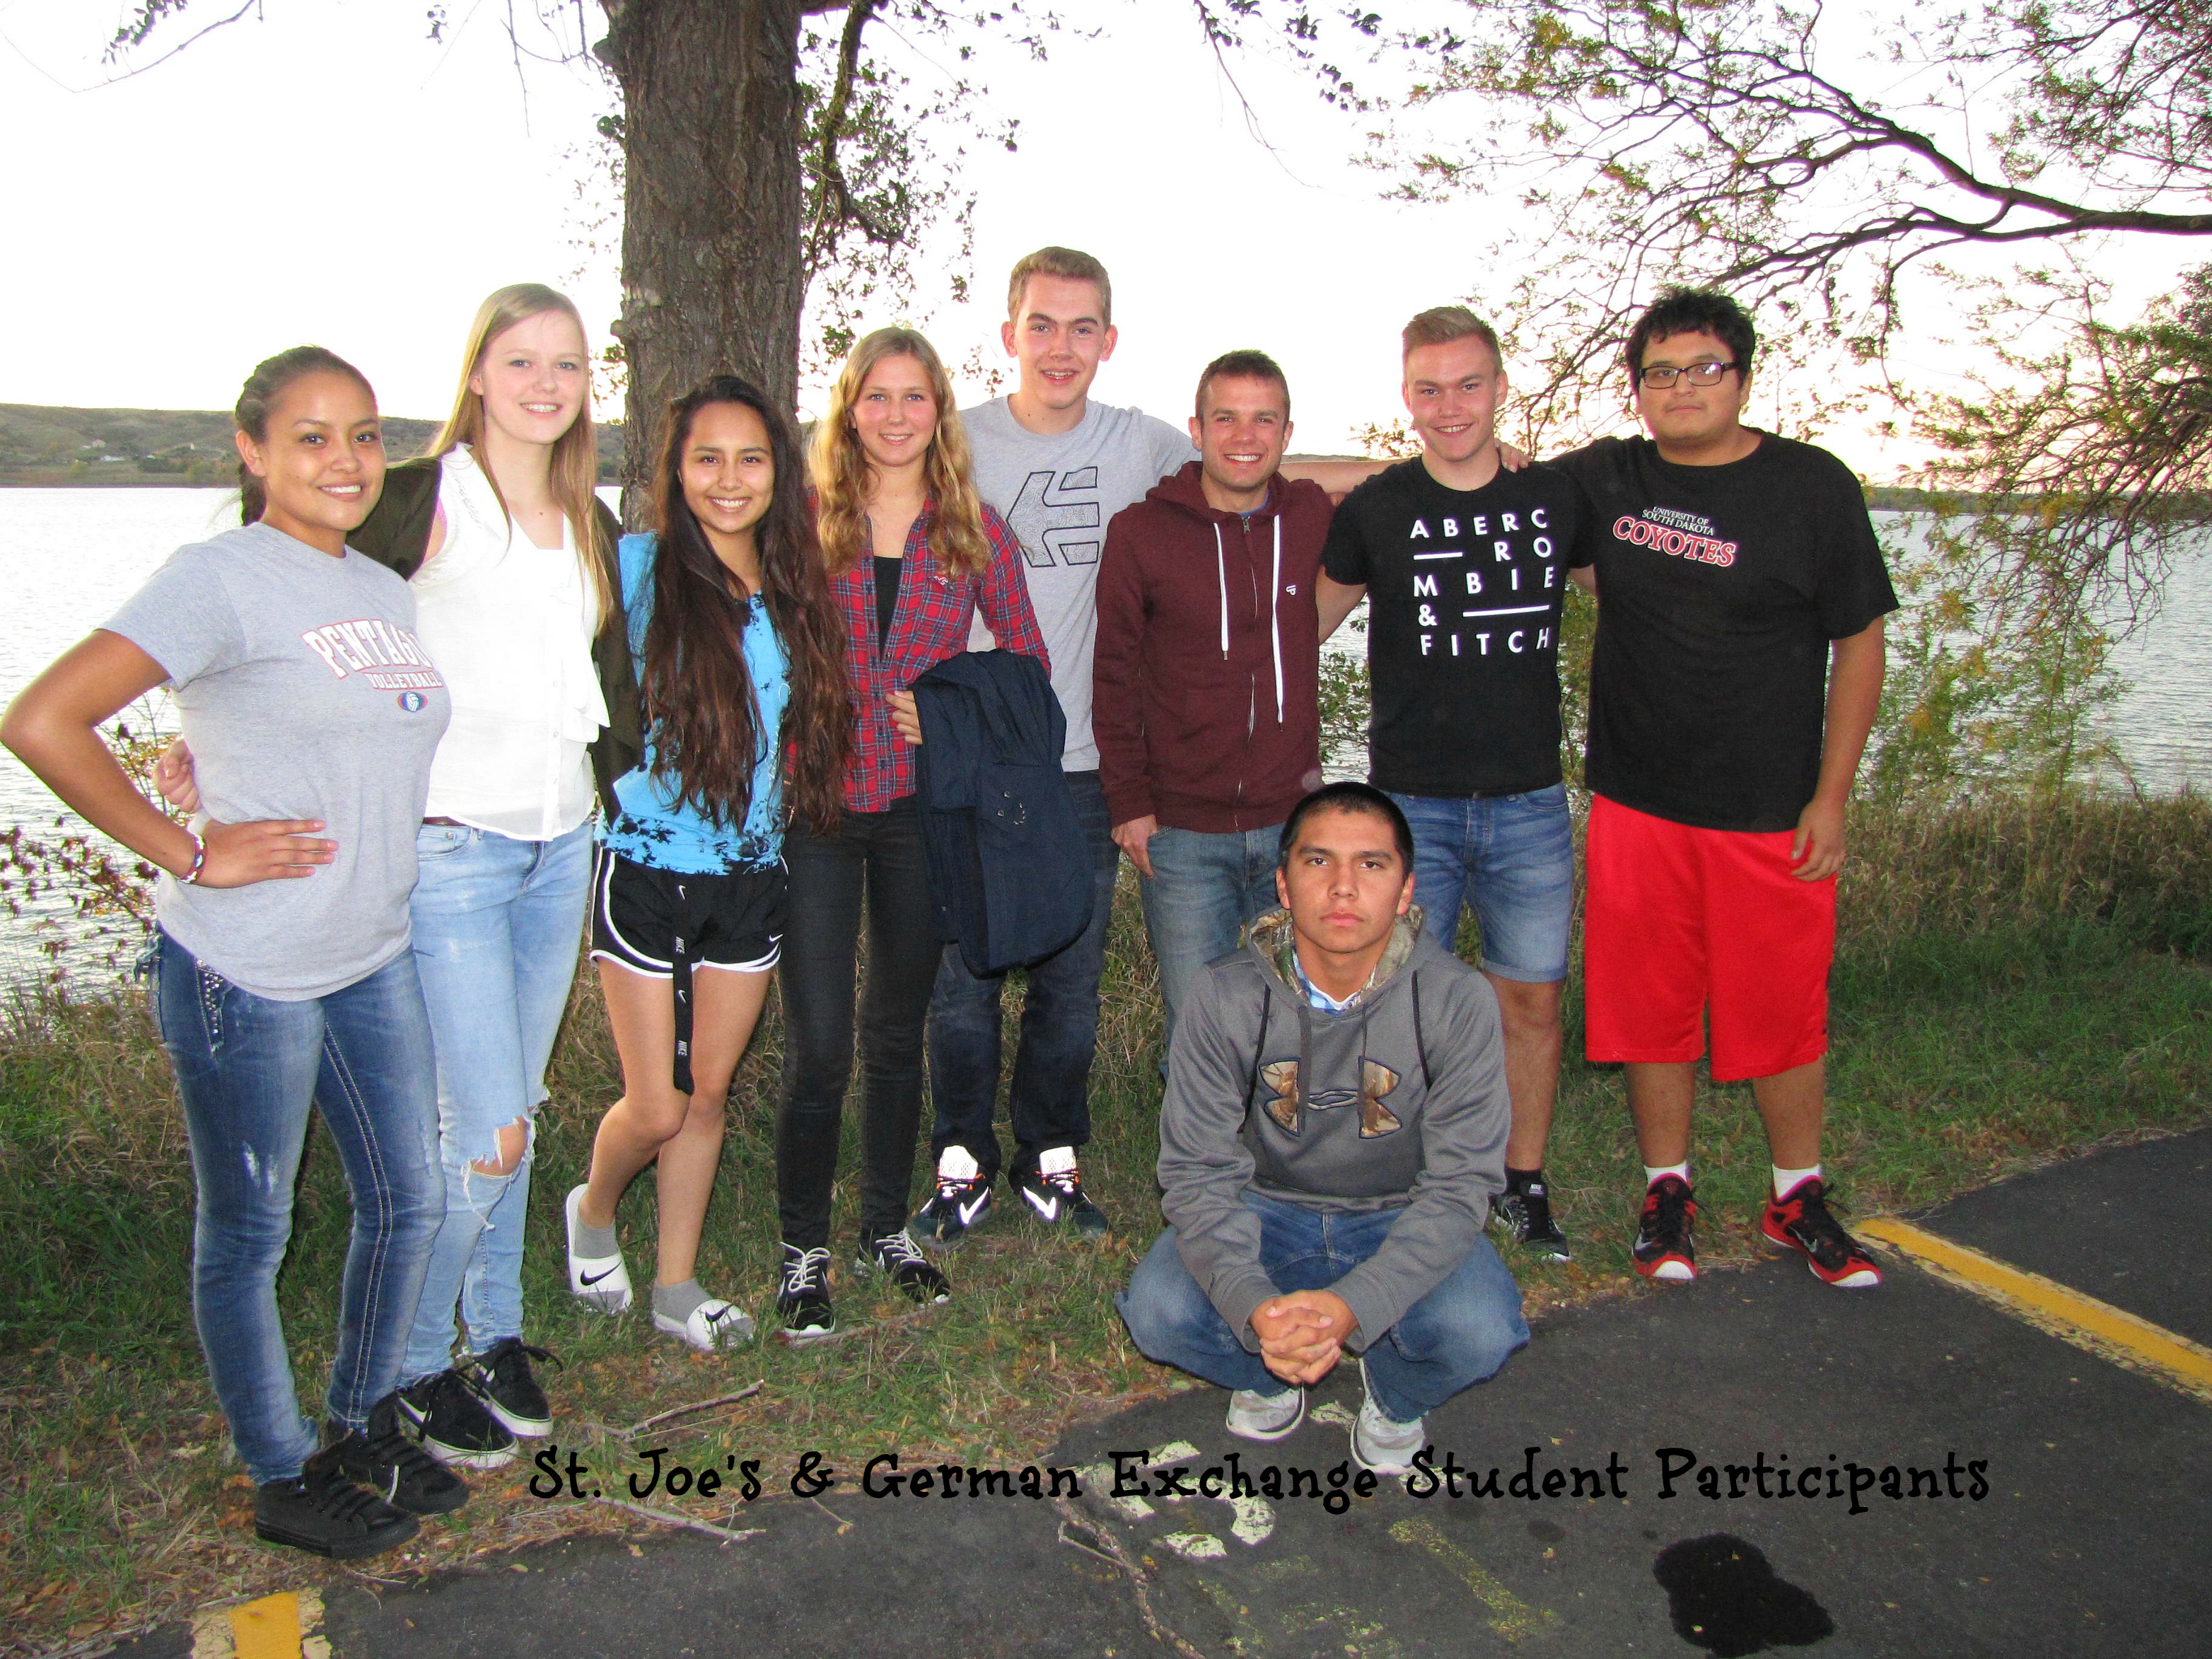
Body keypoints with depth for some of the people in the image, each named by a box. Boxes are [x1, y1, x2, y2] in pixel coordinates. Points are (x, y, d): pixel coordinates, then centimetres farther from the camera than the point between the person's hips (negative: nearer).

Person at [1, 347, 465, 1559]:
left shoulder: (384, 590, 11)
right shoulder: (224, 577, -13)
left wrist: (374, 849, 11)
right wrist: (192, 854, -17)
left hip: (373, 959, 8)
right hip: (245, 970, -7)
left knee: (408, 1199, 15)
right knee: (246, 1232, 10)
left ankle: (363, 1430, 36)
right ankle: (282, 1481, 28)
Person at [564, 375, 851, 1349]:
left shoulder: (793, 587, 4)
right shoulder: (635, 569, -9)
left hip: (749, 875, 4)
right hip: (646, 873, -4)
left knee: (710, 1092, 13)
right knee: (657, 1110, 2)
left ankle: (678, 1287, 30)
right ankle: (593, 1214, 35)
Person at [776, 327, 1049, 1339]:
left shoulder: (975, 532, 4)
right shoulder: (805, 523, 1)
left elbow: (1027, 658, 11)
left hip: (923, 808, 2)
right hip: (819, 805, -2)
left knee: (899, 1033, 13)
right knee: (818, 1047, -4)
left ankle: (886, 1231, 30)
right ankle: (803, 1251, 15)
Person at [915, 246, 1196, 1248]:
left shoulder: (1143, 445, 3)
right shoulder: (959, 442, -1)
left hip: (1087, 761, 2)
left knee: (1071, 983, 10)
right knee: (964, 978, 5)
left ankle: (1052, 1162, 28)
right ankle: (964, 1165, 24)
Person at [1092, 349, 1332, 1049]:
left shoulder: (1315, 518, 2)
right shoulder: (1139, 532, -3)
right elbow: (1114, 676, 1)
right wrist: (1127, 800, -3)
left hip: (1295, 823, 2)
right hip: (1181, 834, -2)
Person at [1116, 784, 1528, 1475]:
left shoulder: (1458, 1000, -19)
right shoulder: (1225, 996, -17)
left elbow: (1460, 1184, -19)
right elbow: (1196, 1169, -16)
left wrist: (1352, 1307, -35)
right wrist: (1255, 1308, -35)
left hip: (1402, 1217, 0)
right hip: (1265, 1209, 1)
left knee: (1477, 1333, -30)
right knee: (1158, 1311, -26)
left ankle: (1395, 1394, 8)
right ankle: (1269, 1376, 10)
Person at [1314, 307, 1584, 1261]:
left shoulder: (1556, 500, 4)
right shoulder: (1376, 509, -1)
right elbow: (1303, 625, 11)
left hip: (1531, 801, 2)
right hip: (1413, 802, -2)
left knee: (1531, 1000, 9)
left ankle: (1524, 1189, 26)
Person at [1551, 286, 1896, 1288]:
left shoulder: (1812, 486, -2)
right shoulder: (1602, 480, 4)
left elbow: (1858, 641, 0)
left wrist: (1832, 796, -4)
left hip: (1774, 813, -1)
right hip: (1636, 802, 2)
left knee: (1785, 1011, 7)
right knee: (1651, 1005, 8)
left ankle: (1798, 1201, 28)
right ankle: (1667, 1190, 27)